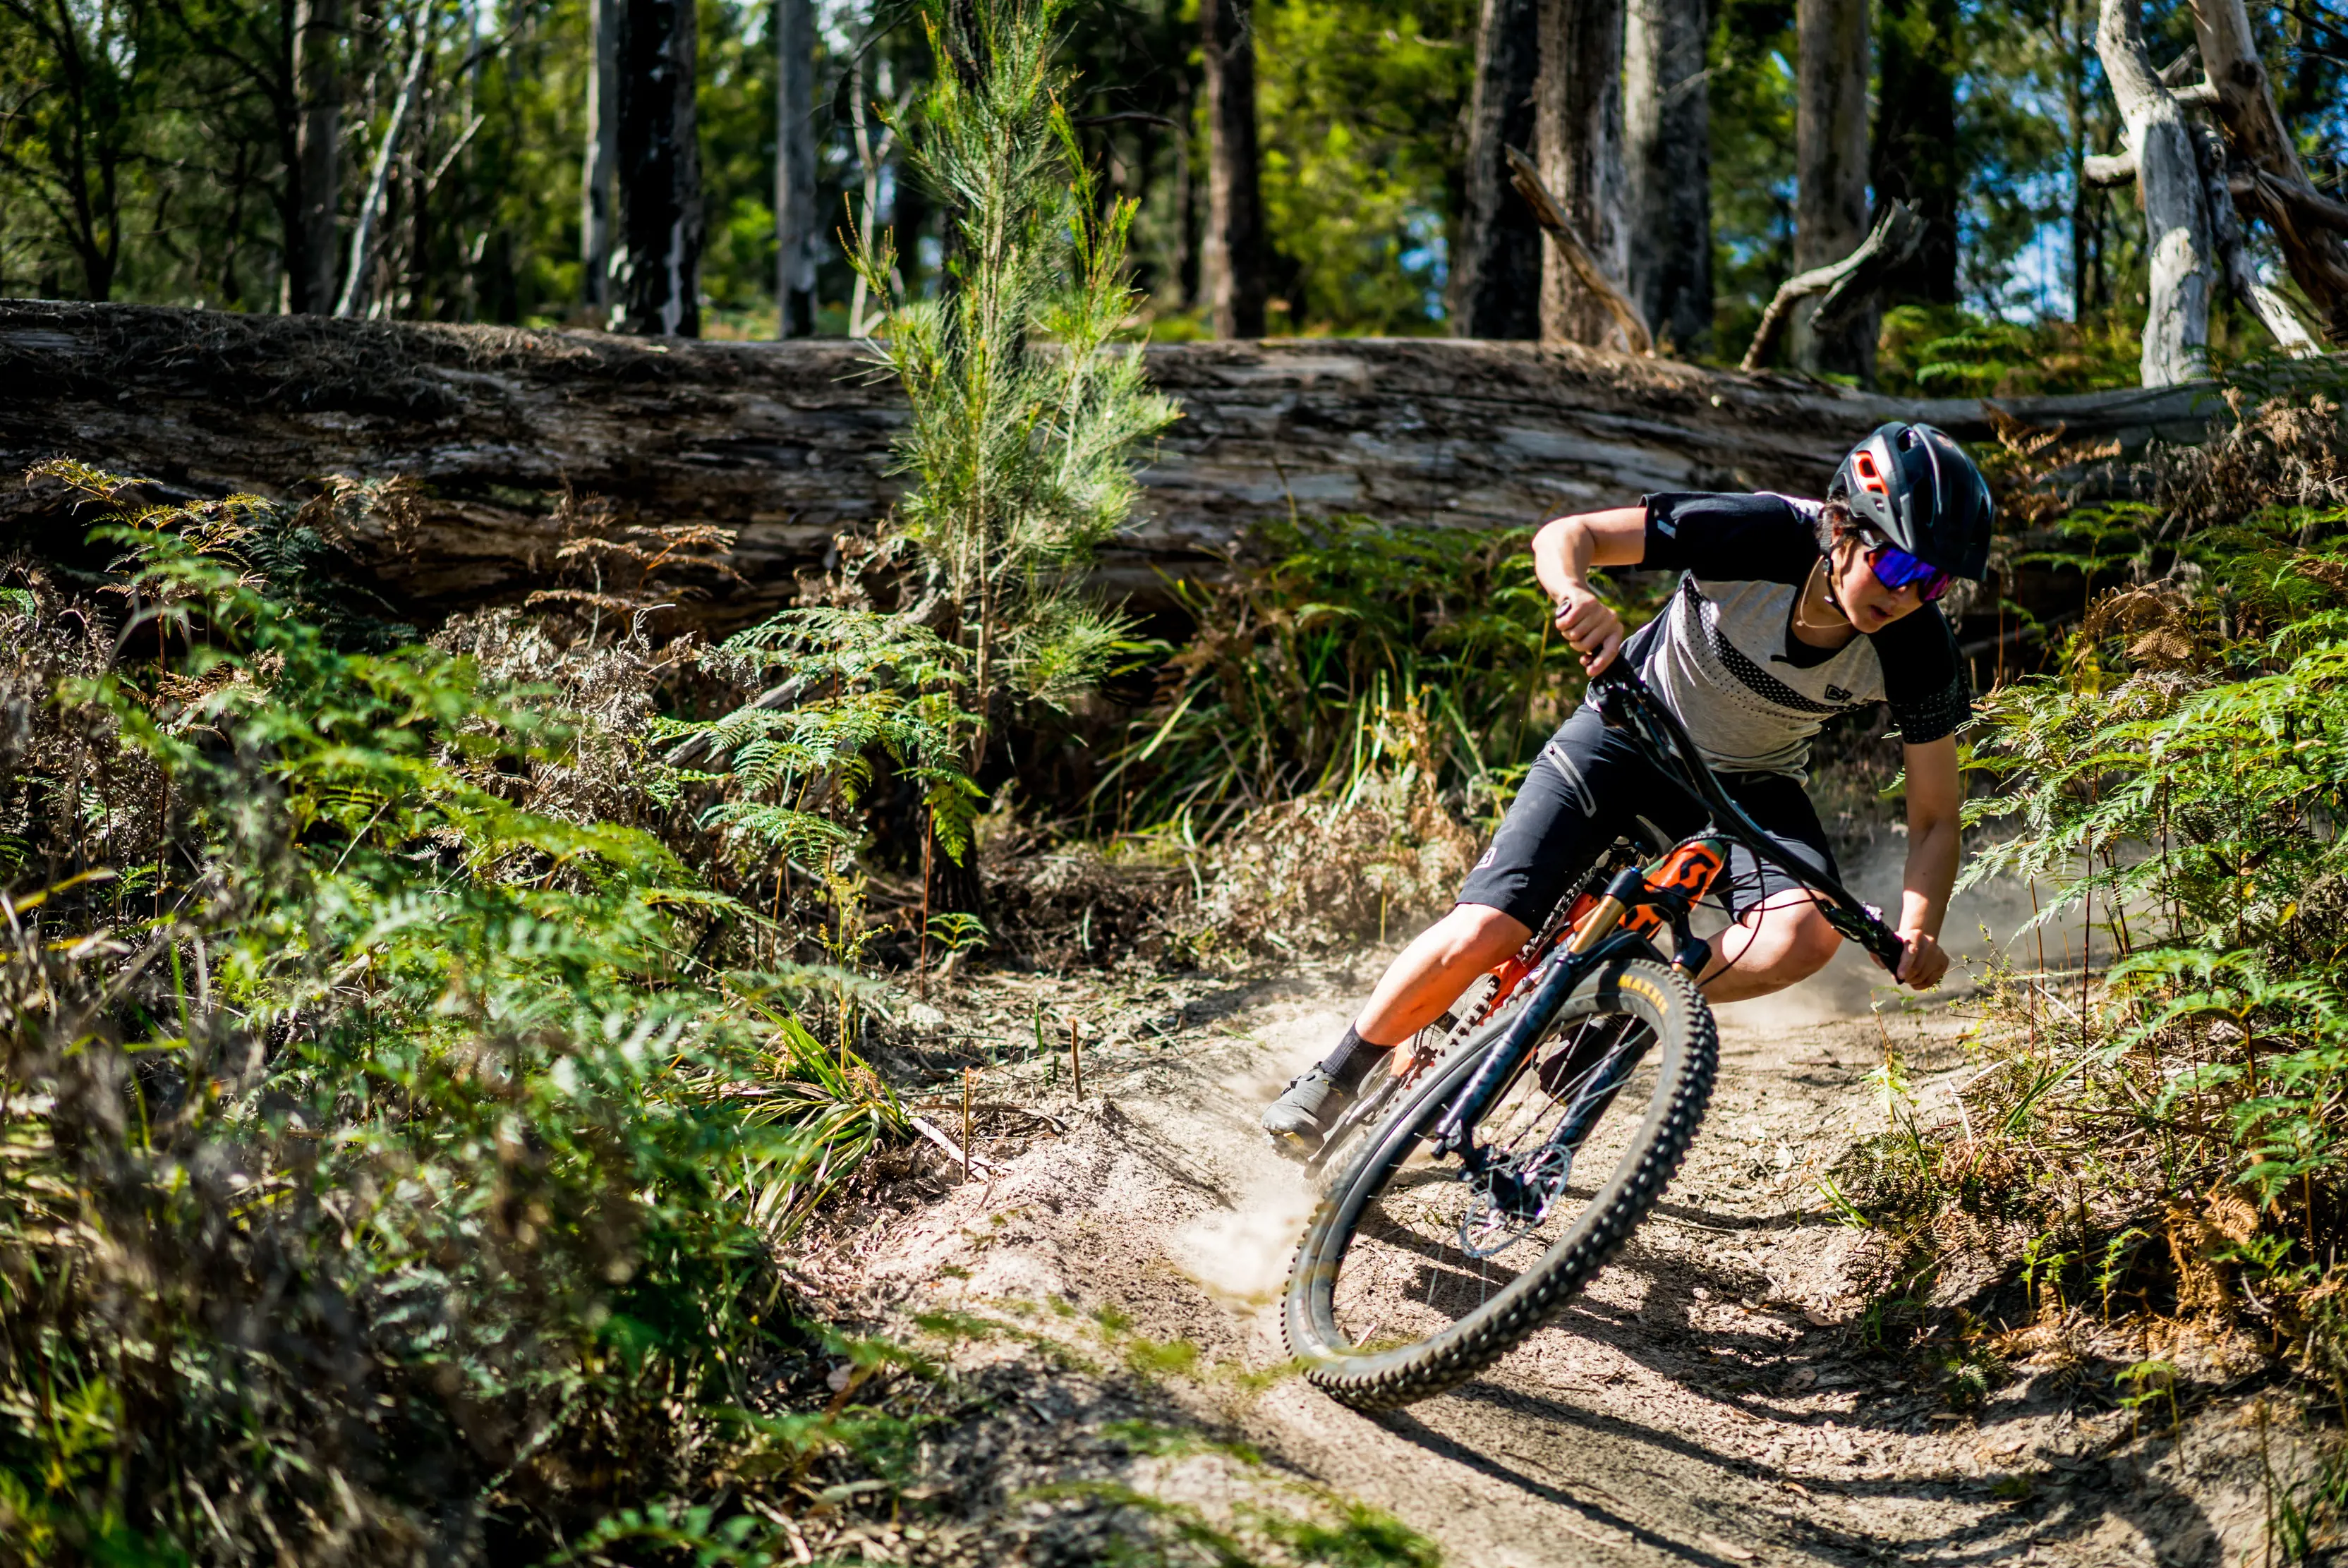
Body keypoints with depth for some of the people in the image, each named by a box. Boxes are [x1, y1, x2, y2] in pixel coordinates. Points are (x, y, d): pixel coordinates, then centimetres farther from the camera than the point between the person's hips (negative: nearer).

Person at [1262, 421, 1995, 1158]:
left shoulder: (1920, 653, -24)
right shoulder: (1763, 533, -31)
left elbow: (1934, 820, -15)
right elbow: (1566, 535, -28)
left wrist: (1918, 932, -34)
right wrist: (1579, 597, -51)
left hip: (1751, 785, 2)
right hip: (1633, 734, -2)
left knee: (1808, 933, -29)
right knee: (1481, 936, -16)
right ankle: (1333, 1082, 8)